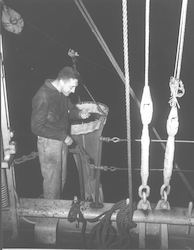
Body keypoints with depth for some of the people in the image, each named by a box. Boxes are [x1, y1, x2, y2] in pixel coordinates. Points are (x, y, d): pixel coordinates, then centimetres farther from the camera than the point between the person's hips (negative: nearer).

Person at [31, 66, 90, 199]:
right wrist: (63, 136, -22)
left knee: (62, 178, 21)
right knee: (52, 181, 5)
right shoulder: (43, 97, -25)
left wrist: (79, 114, -9)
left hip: (62, 141, 8)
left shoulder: (62, 93, 0)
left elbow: (70, 109, 15)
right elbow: (37, 127, -24)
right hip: (49, 143, -8)